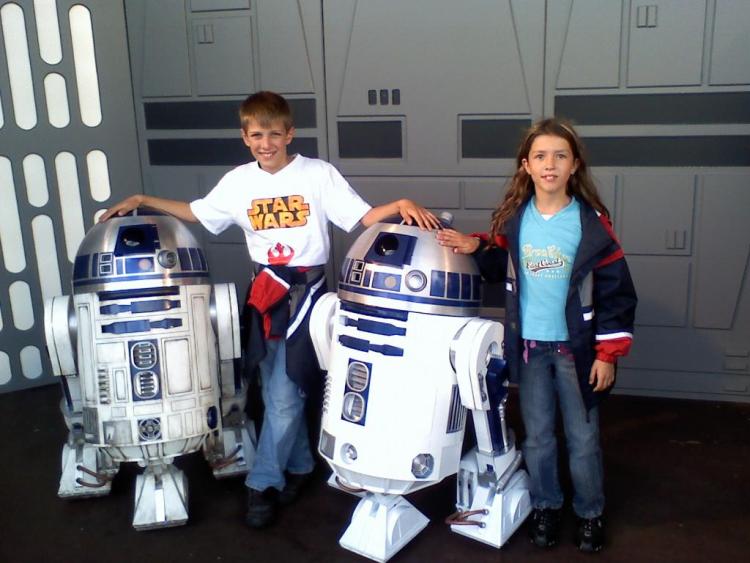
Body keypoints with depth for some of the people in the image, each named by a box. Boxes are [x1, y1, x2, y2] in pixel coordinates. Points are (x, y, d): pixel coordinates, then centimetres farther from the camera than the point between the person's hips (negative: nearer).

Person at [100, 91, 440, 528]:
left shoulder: (318, 175, -5)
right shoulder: (238, 182, 6)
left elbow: (363, 217, -7)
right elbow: (196, 214, 18)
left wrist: (400, 205, -24)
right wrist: (143, 201, 15)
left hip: (308, 288, -4)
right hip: (266, 292, 5)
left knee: (284, 393, -7)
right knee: (277, 392, 12)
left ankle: (264, 483, 8)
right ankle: (299, 465, 31)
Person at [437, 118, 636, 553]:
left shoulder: (592, 221, -11)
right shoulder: (513, 218, -1)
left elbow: (616, 289, -8)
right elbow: (501, 269, 13)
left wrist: (608, 353, -9)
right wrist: (476, 248, -7)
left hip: (577, 347, -2)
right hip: (529, 345, 3)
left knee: (583, 437, 10)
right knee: (537, 436, 14)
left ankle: (591, 513, 31)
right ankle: (546, 506, 35)